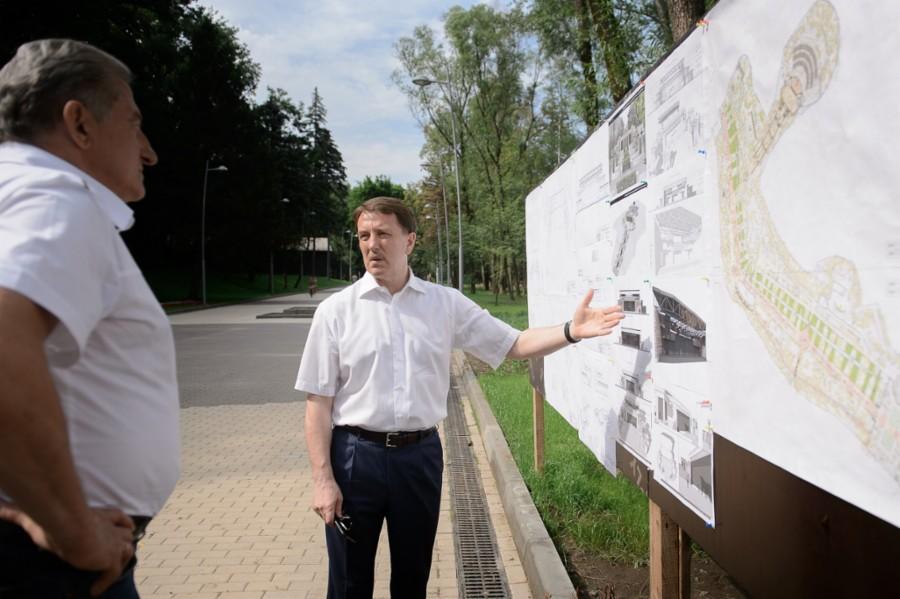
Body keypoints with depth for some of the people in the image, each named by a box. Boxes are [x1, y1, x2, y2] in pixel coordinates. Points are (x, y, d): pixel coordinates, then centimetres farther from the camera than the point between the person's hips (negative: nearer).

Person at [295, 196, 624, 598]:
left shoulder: (446, 304, 0)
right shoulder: (336, 311, -5)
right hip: (356, 454, -1)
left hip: (420, 454, 2)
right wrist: (323, 479, -7)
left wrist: (570, 332, -15)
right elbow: (319, 401, -3)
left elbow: (512, 345, 1)